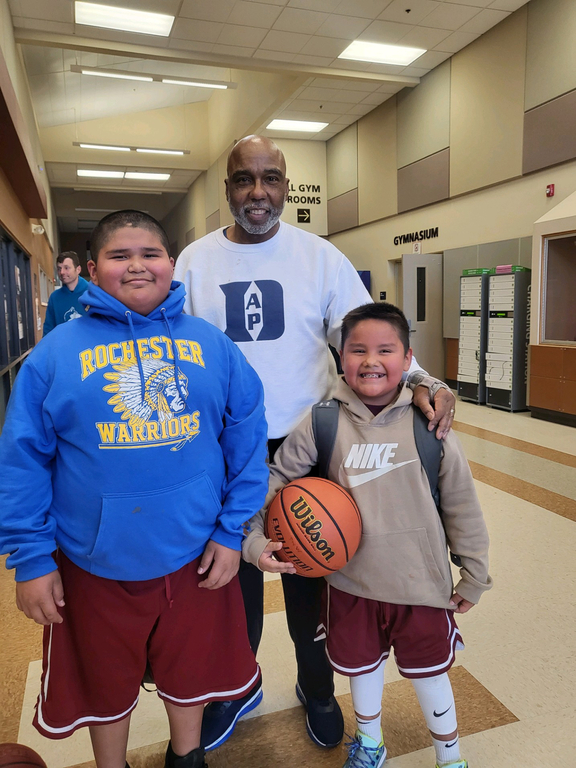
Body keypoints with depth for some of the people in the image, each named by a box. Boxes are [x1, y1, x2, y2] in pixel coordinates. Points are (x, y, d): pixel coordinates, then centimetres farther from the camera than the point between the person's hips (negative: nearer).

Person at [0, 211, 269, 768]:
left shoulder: (212, 344, -4)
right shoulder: (57, 352, -7)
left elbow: (247, 439, -3)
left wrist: (232, 530, -5)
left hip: (196, 555, 1)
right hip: (94, 564, 0)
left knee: (192, 671, 25)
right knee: (105, 685, 24)